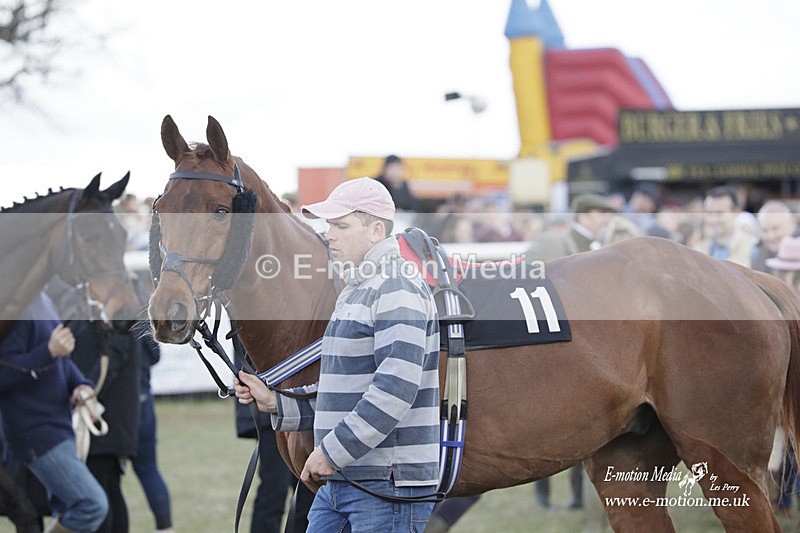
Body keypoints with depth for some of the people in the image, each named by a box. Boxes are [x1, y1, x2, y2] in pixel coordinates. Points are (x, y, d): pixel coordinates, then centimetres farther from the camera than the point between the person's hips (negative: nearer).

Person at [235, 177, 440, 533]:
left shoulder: (398, 289, -12)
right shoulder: (355, 292, 20)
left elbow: (395, 390, -23)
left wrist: (333, 450, -21)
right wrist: (275, 403, 12)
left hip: (387, 484, -10)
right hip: (339, 481, 10)